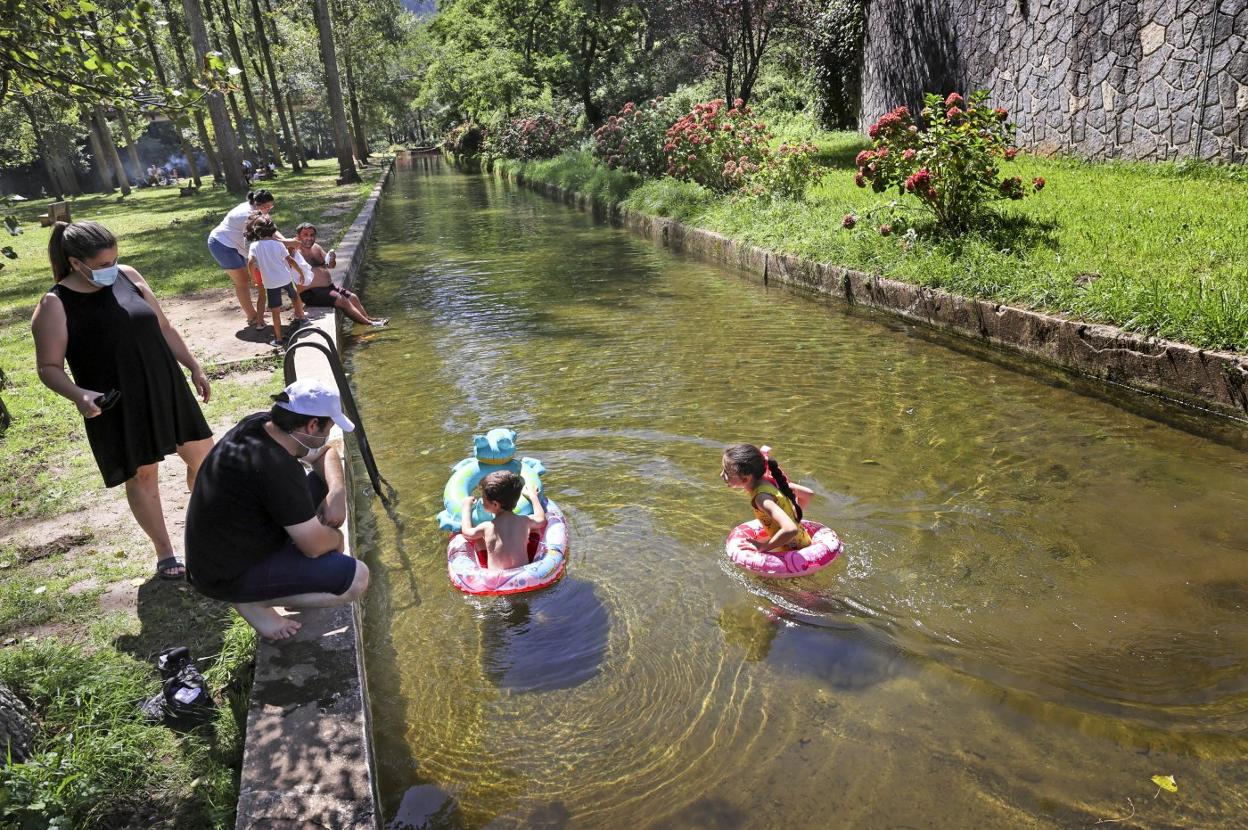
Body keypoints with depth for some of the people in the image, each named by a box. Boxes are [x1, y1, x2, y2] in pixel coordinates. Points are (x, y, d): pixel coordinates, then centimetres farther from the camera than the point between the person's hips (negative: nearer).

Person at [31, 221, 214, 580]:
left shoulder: (127, 276, 1)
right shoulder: (55, 305, -11)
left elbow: (163, 328, 10)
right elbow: (49, 367, -7)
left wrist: (194, 367, 13)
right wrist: (78, 395, -25)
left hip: (166, 390, 4)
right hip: (116, 408, -4)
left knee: (203, 456, 9)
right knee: (142, 475, 8)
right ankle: (165, 553, 25)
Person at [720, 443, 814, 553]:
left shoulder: (762, 497, -26)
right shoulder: (768, 481, -2)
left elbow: (790, 529, -37)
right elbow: (808, 493, 8)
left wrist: (762, 547, -25)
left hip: (794, 553, -8)